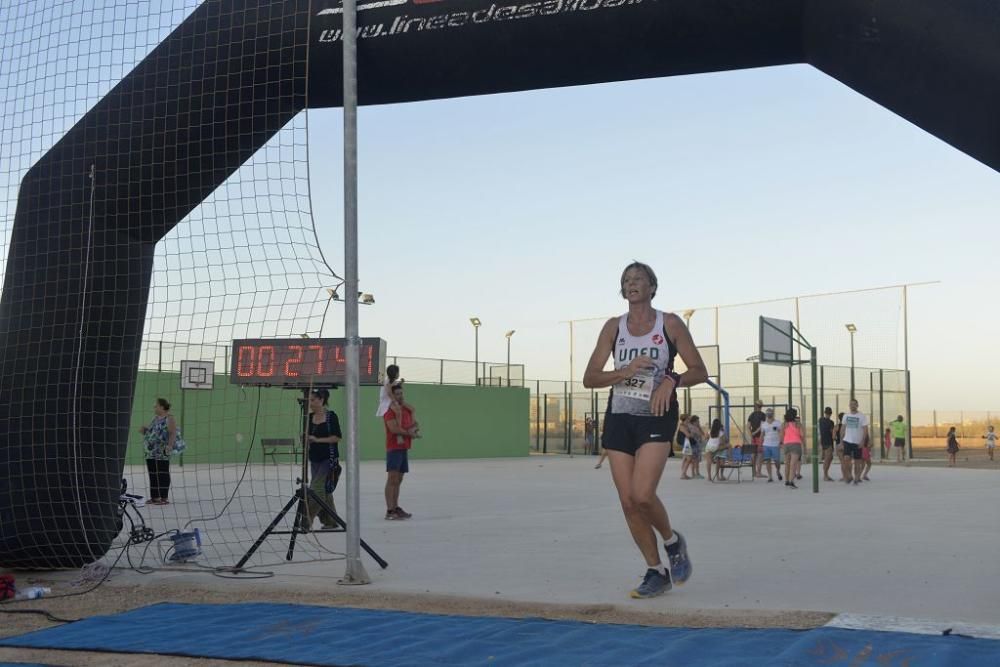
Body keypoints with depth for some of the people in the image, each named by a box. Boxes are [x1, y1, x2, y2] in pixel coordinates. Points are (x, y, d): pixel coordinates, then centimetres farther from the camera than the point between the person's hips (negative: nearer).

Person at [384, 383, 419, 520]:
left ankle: (396, 508, 14)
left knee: (398, 480, 10)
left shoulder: (407, 409, 17)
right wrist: (409, 433, -7)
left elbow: (415, 424, 19)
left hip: (404, 448, 8)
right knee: (392, 479, -12)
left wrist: (413, 429, -4)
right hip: (394, 448, -8)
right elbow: (394, 428, -19)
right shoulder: (390, 410, -8)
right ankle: (389, 511, -16)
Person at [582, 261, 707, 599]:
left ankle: (673, 541, 11)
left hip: (656, 418, -4)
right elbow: (589, 378, 3)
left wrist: (671, 380, -18)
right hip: (619, 417, 4)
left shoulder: (670, 324, 1)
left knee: (642, 495, -19)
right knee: (628, 502, 2)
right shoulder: (614, 327, 7)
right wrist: (625, 372, -14)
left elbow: (700, 371, 2)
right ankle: (656, 573, 16)